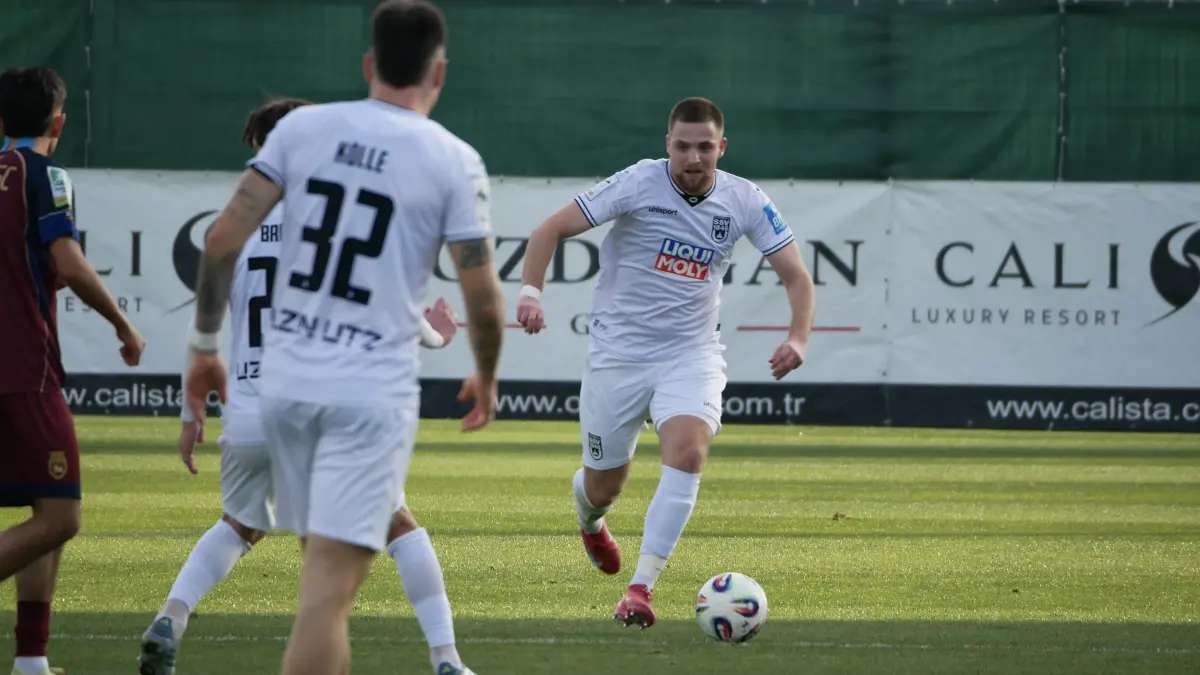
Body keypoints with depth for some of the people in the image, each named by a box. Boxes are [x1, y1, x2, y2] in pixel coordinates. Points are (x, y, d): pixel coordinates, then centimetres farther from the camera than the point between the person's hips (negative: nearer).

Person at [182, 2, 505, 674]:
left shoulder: (302, 127, 5)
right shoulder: (453, 160, -3)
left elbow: (225, 237, -1)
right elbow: (483, 297, -4)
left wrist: (206, 343, 9)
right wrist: (486, 377, 15)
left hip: (286, 381, 4)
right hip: (373, 391, -4)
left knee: (334, 570, 20)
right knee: (329, 586, -8)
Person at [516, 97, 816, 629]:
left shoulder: (744, 202, -5)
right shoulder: (639, 183, -13)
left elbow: (795, 275, 1)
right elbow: (551, 229, -10)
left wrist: (797, 337, -17)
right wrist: (530, 292, -25)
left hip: (692, 352, 1)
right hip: (618, 350, -1)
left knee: (688, 451, -27)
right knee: (604, 486, 8)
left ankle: (641, 587, -23)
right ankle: (590, 522, 49)